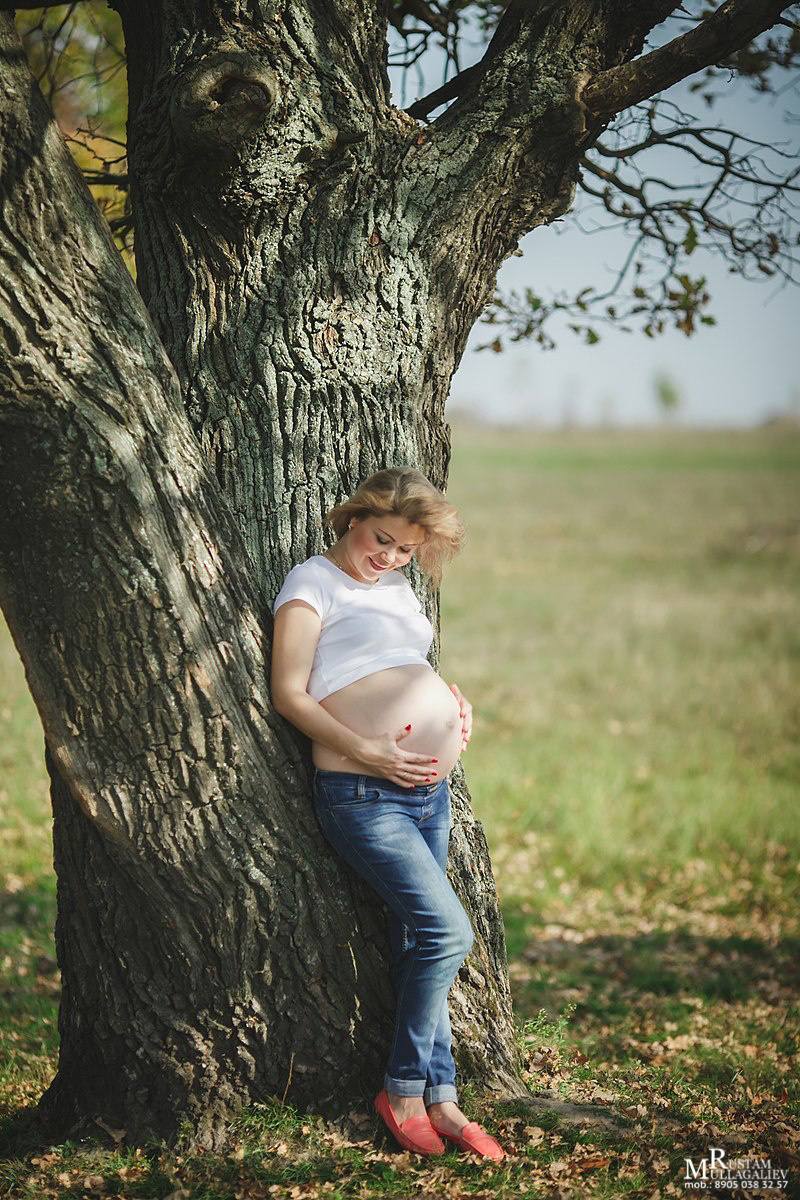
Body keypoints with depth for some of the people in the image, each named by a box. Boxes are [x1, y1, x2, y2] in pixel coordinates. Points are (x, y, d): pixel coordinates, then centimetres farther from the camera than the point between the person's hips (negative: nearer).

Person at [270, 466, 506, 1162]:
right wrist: (366, 752, -18)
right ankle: (404, 1089, -1)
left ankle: (439, 1098, 13)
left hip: (432, 791, 8)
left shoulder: (398, 588, 20)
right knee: (447, 930, -16)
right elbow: (289, 694, -9)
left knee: (418, 944, 8)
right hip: (362, 796, -7)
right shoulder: (315, 580, -2)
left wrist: (457, 702, 12)